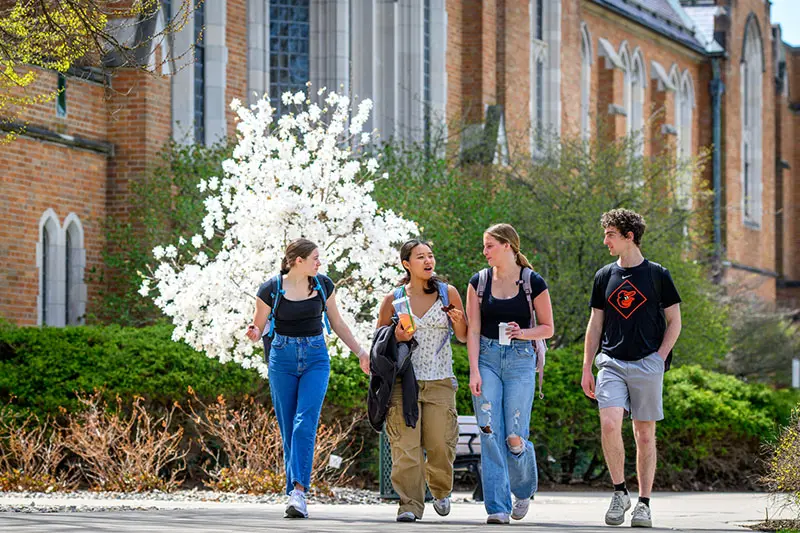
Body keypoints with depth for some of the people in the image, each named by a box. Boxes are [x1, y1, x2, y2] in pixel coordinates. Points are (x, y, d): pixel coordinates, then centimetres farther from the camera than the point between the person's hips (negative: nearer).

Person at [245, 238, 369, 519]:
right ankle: (295, 495, 7)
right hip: (283, 359, -1)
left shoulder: (323, 284, 4)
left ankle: (299, 491, -23)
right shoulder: (271, 289, -5)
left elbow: (337, 323, 16)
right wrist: (253, 333, -21)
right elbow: (258, 329, 3)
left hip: (316, 359, 1)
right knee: (288, 429, 1)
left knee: (305, 423, -16)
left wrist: (360, 351, 13)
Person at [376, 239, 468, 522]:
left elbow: (463, 337, 9)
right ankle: (410, 504, -8)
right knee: (406, 444, -10)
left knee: (439, 444, -1)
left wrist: (459, 321, -12)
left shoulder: (448, 293, 6)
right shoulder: (393, 299, 5)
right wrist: (396, 338, -9)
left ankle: (440, 491, 27)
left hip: (440, 381, 1)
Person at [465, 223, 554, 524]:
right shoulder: (479, 282, 6)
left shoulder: (533, 283, 0)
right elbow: (473, 330, 2)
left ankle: (524, 490, 24)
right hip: (487, 358, 2)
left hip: (520, 359, -2)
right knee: (491, 434, -8)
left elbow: (548, 328, 6)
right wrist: (474, 371, -8)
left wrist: (524, 332, -14)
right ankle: (498, 507, -6)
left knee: (515, 437, -6)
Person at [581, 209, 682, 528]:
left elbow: (674, 322, 6)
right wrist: (586, 368, 10)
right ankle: (619, 493, -3)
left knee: (645, 434, 2)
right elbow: (595, 325, 15)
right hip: (611, 363, 2)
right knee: (609, 424, -17)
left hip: (647, 365, -2)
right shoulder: (605, 276, 11)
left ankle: (644, 504, 9)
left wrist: (659, 358, -5)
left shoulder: (657, 275, 2)